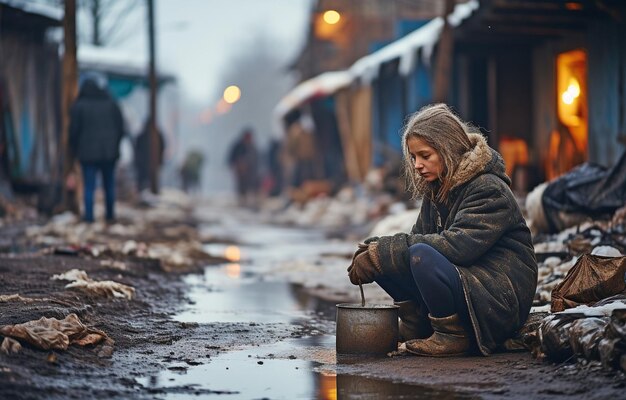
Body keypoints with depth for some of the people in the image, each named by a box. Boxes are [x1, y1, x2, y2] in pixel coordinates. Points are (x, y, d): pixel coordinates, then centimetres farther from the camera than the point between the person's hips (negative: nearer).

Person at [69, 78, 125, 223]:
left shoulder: (78, 106, -3)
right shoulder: (110, 102, 5)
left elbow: (74, 130, -4)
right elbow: (120, 126, 3)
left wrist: (75, 150, 11)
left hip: (88, 151, -3)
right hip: (109, 150, 3)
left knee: (89, 185, 1)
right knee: (109, 184, 12)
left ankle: (89, 215, -2)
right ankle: (110, 214, 15)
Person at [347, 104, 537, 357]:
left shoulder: (488, 189, -16)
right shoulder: (436, 189, 11)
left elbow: (459, 245, -29)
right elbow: (418, 236, 7)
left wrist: (385, 252, -28)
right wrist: (375, 249, -16)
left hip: (500, 296, -8)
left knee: (422, 256, -32)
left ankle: (454, 336, -17)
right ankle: (418, 325, 3)